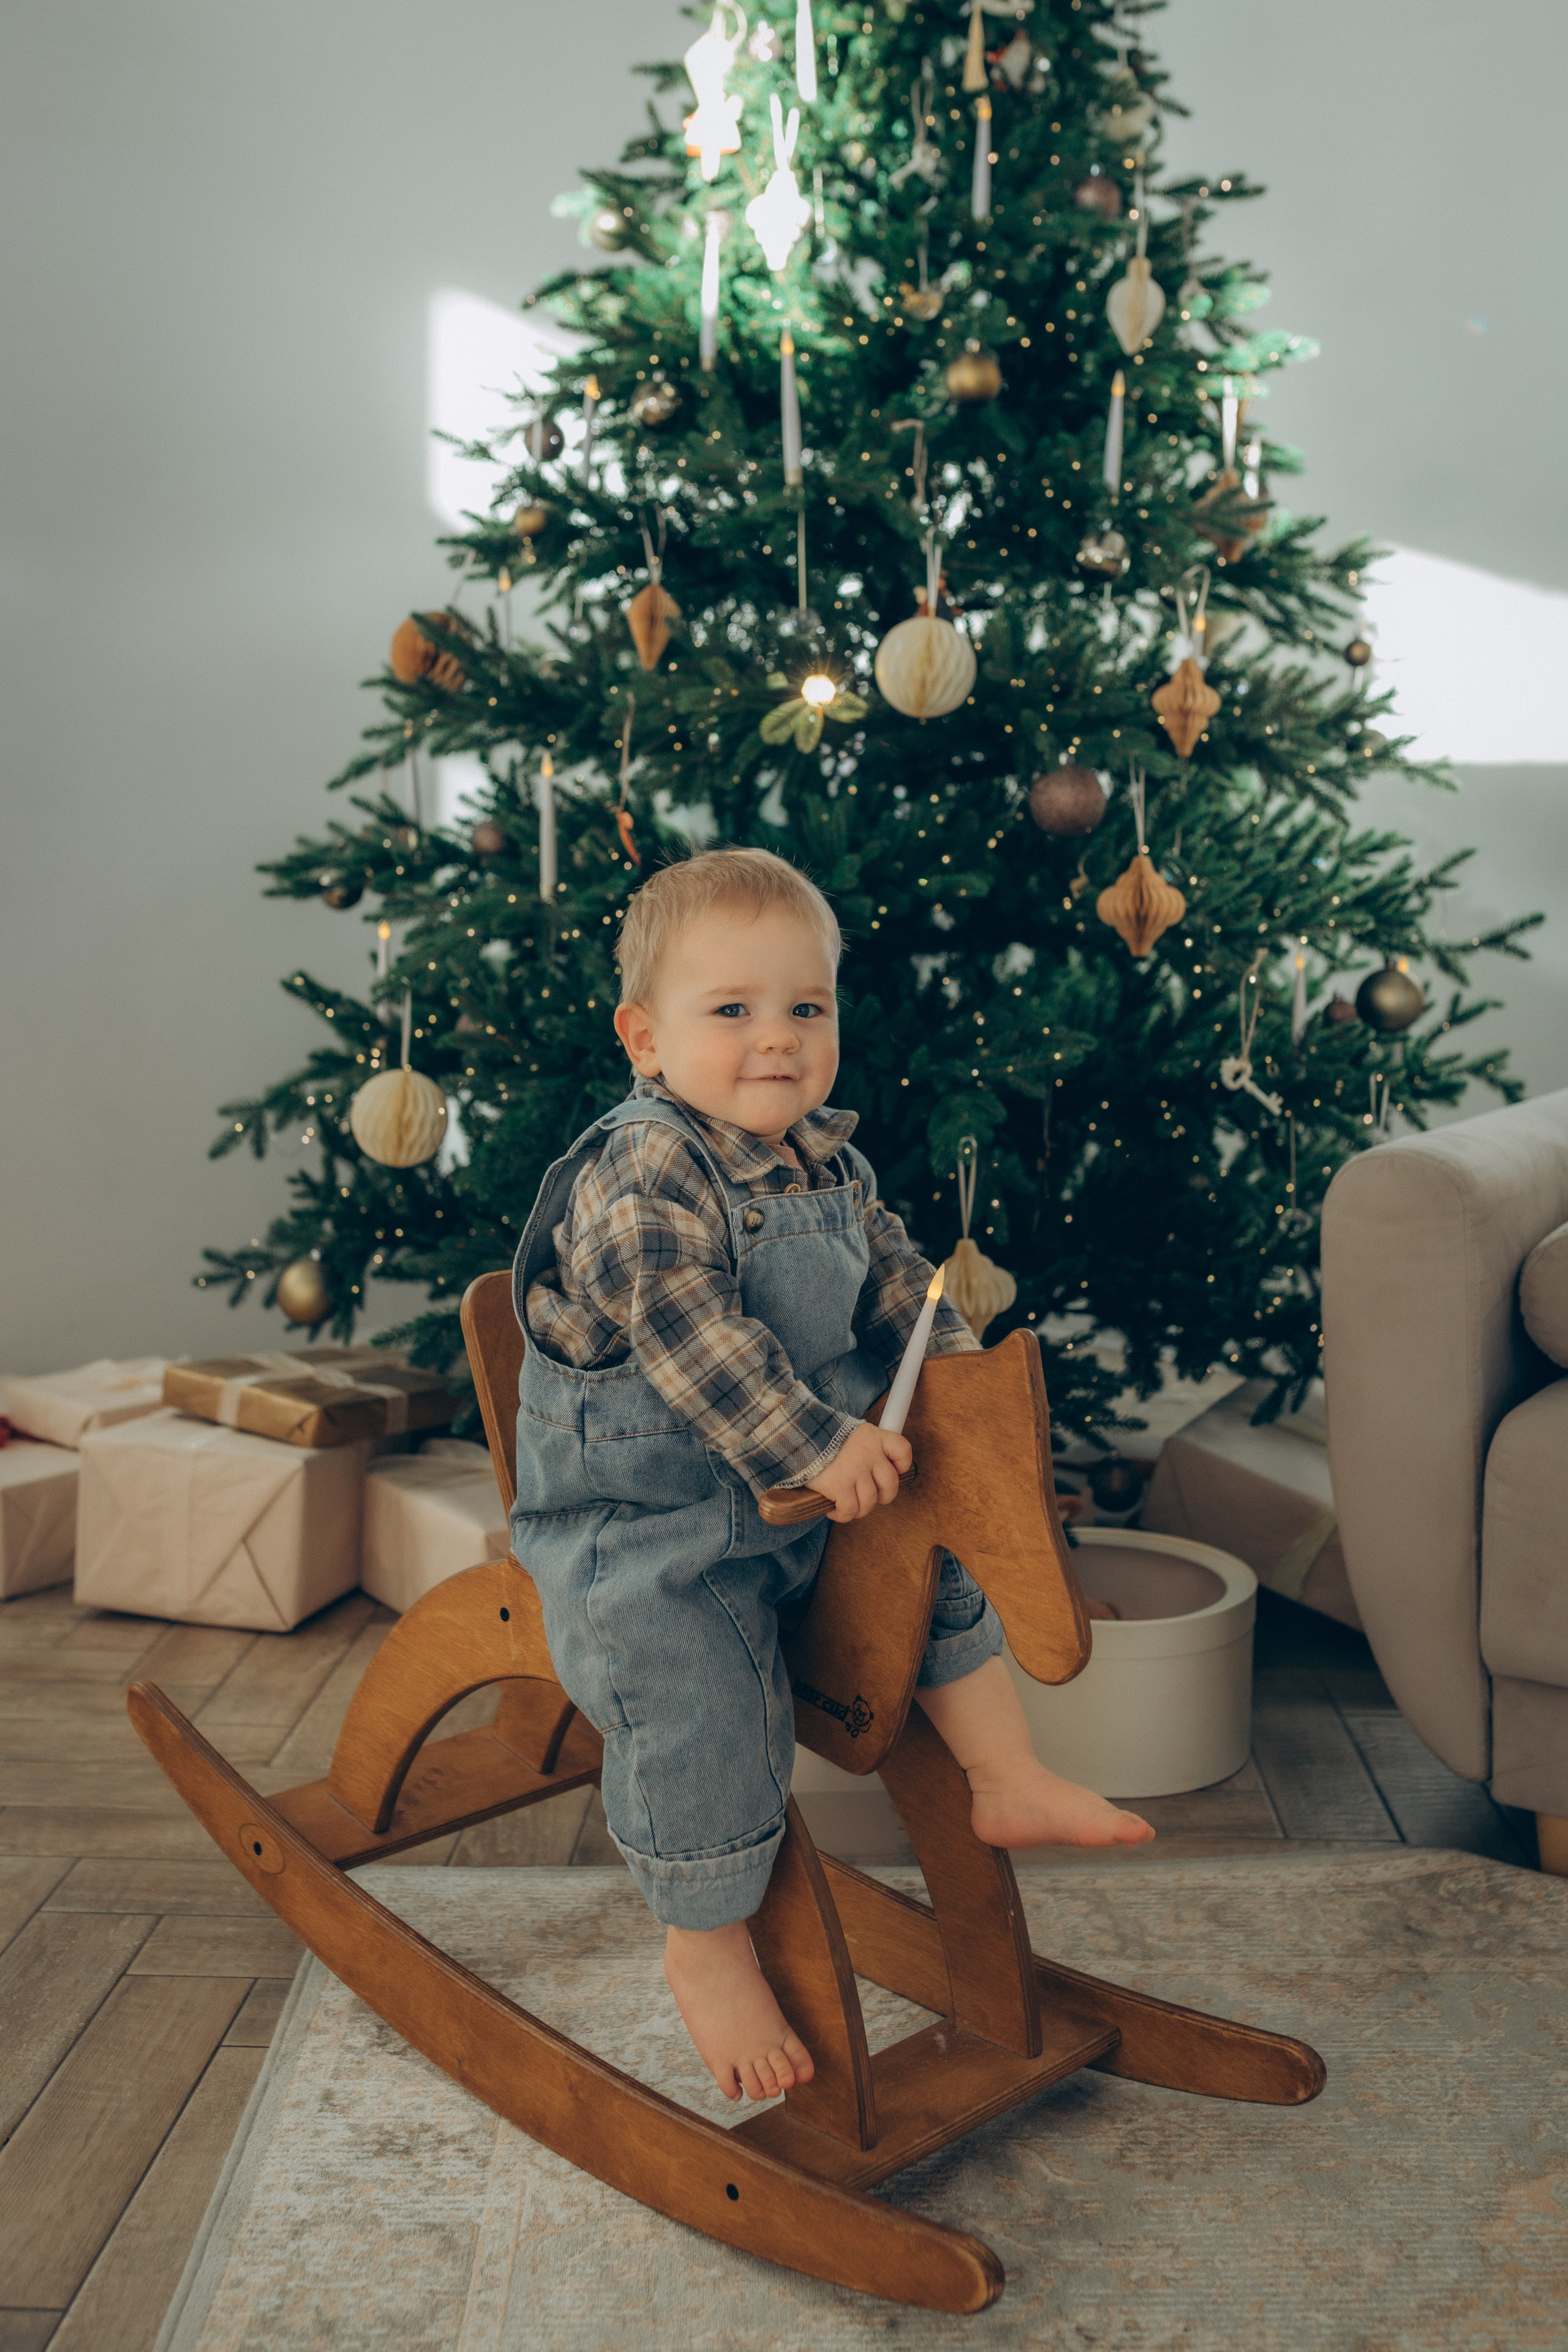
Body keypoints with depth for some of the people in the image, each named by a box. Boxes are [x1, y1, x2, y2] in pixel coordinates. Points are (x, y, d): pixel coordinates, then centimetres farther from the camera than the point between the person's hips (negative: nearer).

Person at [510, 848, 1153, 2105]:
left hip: (803, 1493, 9)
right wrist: (816, 1446, -35)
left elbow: (889, 1267, 21)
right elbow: (688, 1336, -32)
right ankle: (709, 1949, 2)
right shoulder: (643, 1173, -23)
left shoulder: (827, 1161, 5)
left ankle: (1007, 1782, 27)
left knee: (949, 1552, 13)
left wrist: (949, 1349, 7)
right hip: (638, 1517, -8)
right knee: (703, 1696, -22)